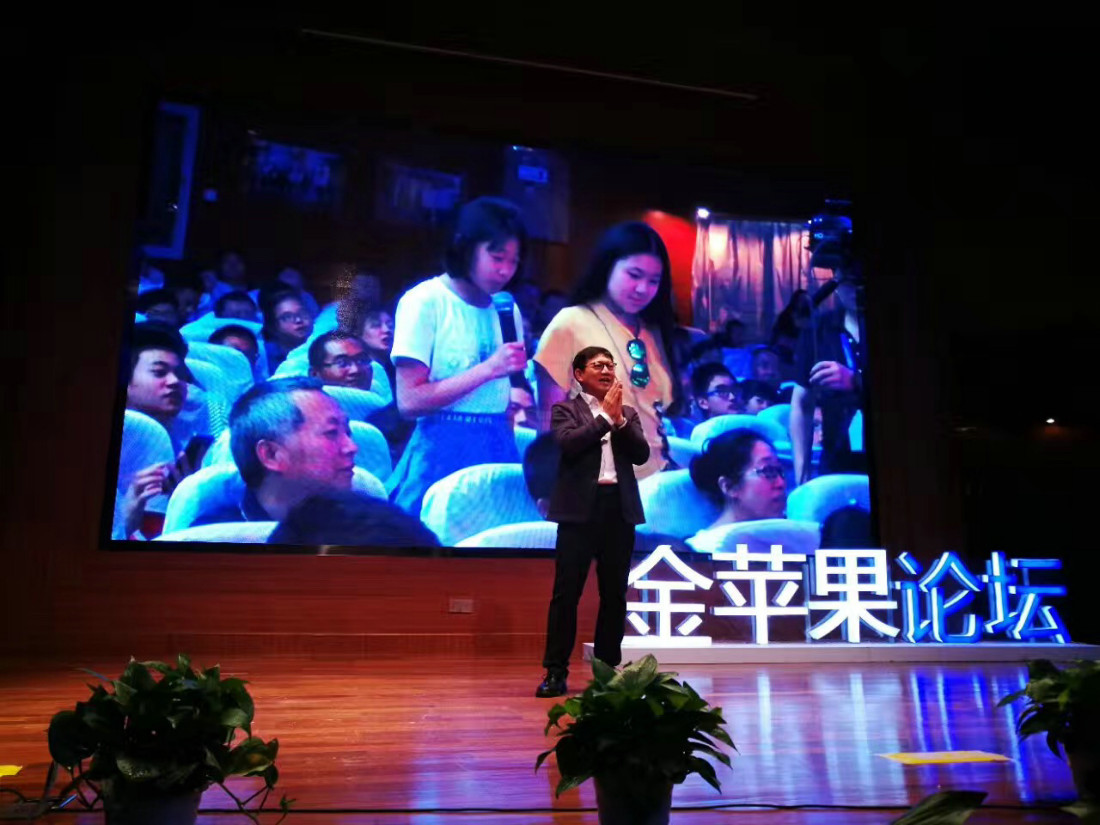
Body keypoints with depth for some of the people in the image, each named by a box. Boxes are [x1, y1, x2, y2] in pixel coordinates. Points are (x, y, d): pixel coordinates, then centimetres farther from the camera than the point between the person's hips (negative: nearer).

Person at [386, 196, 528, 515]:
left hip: (498, 450, 6)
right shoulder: (425, 301, -9)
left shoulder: (507, 309, 9)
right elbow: (409, 402, -16)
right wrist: (488, 368, -19)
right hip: (444, 453, -5)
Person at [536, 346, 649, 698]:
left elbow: (642, 454, 3)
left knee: (614, 594, 8)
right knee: (566, 592, -2)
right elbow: (569, 444, -14)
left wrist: (619, 418, -7)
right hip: (581, 509, -4)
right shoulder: (565, 410, 5)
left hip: (620, 508, 4)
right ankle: (555, 671, 5)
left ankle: (608, 668, 18)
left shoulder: (628, 413, 16)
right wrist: (605, 416, -9)